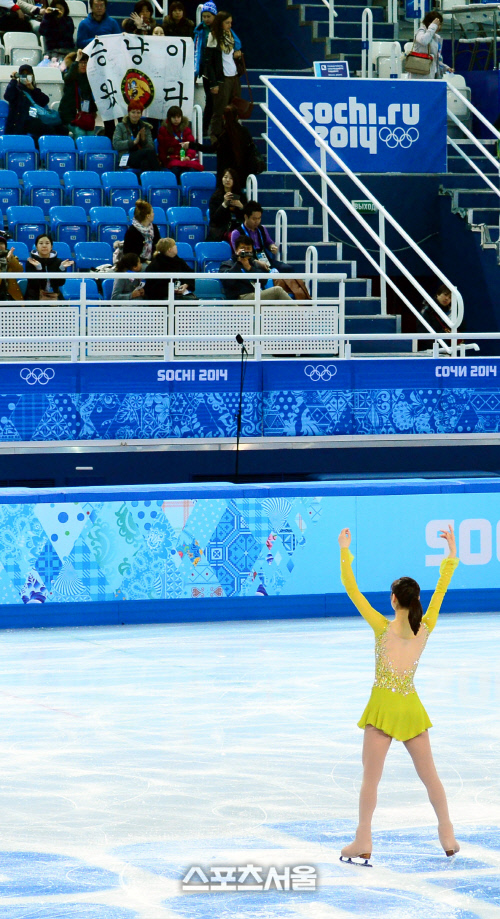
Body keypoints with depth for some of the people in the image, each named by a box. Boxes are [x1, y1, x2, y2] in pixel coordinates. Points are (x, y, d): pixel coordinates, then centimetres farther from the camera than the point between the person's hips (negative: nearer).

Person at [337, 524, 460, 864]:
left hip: (384, 705, -4)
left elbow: (352, 591, -9)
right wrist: (452, 552, 17)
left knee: (371, 776, 0)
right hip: (411, 706, 4)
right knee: (429, 774, 14)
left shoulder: (384, 627, -11)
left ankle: (363, 842, -1)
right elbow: (442, 588, 10)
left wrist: (345, 552, -4)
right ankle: (448, 835, 18)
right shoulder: (425, 628, -1)